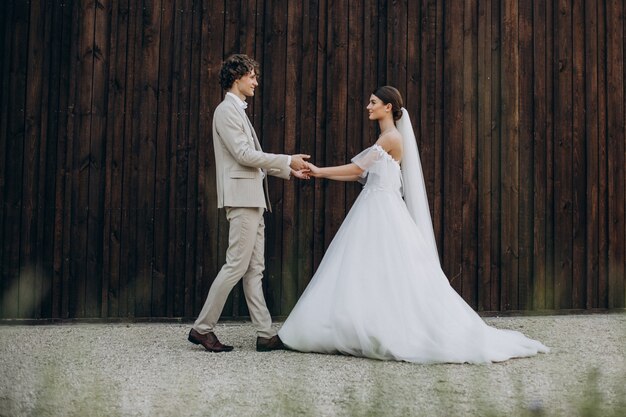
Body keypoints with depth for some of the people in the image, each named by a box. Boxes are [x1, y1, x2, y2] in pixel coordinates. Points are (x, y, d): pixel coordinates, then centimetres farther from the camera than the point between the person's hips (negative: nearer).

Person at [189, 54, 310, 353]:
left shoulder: (238, 111, 22)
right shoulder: (226, 110, -8)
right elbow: (244, 154, -17)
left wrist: (290, 171, 19)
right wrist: (288, 160, -11)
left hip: (252, 199, 10)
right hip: (241, 197, -10)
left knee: (254, 269, 7)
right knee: (236, 266, -9)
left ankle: (265, 334, 8)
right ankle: (202, 328, -2)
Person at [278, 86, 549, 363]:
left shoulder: (391, 137, -11)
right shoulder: (385, 138, 18)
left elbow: (358, 167, -12)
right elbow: (361, 174, 15)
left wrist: (320, 171, -6)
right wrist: (320, 174, 10)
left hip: (384, 213, -9)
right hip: (374, 212, 9)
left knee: (391, 276, -7)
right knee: (370, 276, 6)